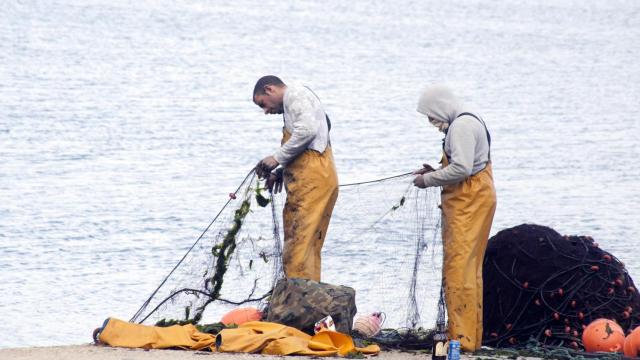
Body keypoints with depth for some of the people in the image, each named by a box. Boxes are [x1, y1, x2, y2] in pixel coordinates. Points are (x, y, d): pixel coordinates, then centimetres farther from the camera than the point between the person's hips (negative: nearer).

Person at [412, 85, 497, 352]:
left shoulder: (461, 126, -15)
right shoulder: (468, 122, 19)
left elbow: (461, 168, -24)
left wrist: (429, 180, -12)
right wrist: (435, 172, 12)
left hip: (469, 201, -11)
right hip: (468, 201, 11)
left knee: (459, 267, -12)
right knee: (468, 267, 14)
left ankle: (462, 338, -14)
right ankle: (471, 336, 19)